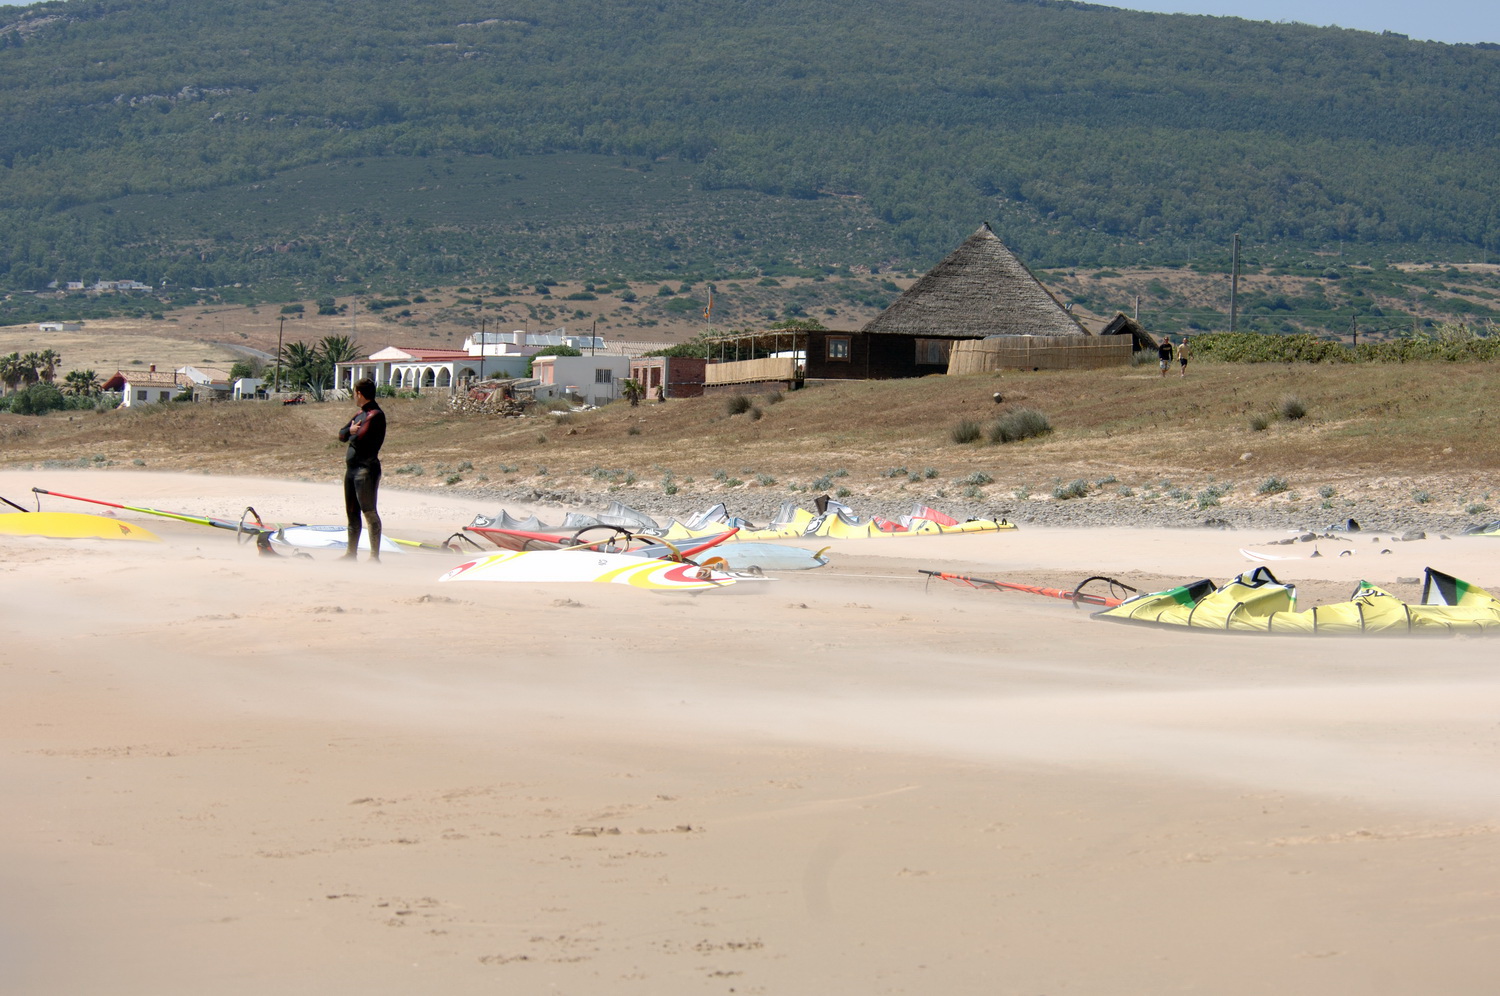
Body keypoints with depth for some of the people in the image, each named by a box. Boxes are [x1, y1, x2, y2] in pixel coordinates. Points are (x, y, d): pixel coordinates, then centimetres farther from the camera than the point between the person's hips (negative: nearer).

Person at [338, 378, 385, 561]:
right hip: (352, 468, 10)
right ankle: (351, 552, 22)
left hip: (366, 469, -10)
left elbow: (359, 438, -21)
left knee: (369, 512, -8)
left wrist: (353, 433, 0)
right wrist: (350, 431, -6)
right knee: (352, 512, 14)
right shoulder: (360, 414, 17)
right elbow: (342, 435, 15)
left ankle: (374, 555, -7)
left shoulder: (375, 415, -13)